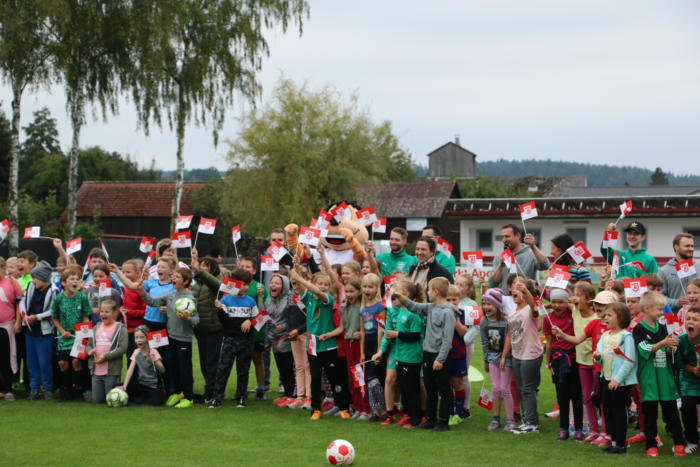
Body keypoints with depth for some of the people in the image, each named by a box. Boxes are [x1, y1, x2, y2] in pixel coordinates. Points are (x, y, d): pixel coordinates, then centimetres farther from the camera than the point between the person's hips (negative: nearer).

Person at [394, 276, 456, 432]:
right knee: (430, 390, 15)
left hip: (440, 356, -8)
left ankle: (443, 422, 8)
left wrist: (440, 359, -20)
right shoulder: (431, 307, 7)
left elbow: (447, 338, -19)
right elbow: (415, 307, 21)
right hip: (428, 353, 9)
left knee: (444, 390, 2)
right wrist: (400, 297, 7)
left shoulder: (447, 312, -17)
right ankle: (430, 419, 24)